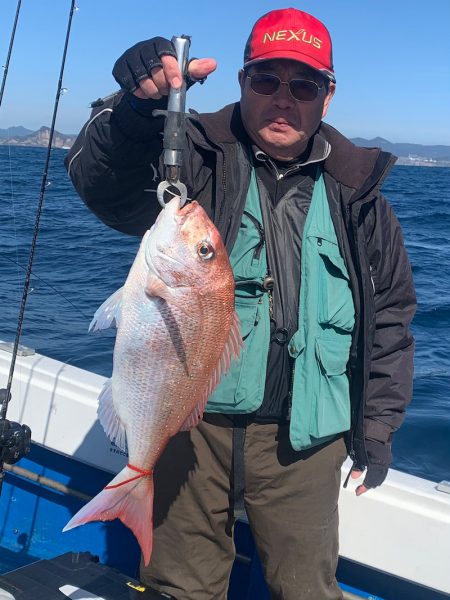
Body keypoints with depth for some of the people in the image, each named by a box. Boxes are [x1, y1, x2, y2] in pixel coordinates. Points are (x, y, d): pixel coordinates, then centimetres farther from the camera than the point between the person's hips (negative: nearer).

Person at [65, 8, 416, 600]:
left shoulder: (357, 194, 4)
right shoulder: (195, 158, -2)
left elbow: (391, 313, 10)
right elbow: (104, 185, -20)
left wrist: (379, 422, 8)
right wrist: (136, 106, -39)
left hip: (300, 438, 1)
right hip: (190, 422, 0)